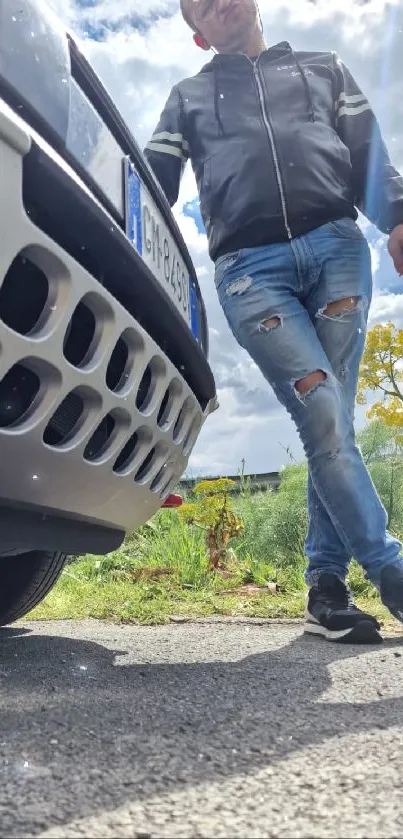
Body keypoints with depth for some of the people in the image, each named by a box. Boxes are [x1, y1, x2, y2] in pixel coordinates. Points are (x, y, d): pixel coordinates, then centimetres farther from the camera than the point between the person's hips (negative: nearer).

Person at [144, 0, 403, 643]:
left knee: (330, 421, -5)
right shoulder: (189, 98, 27)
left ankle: (326, 589, 4)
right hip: (250, 268, -1)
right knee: (325, 416, -16)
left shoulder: (324, 70, 28)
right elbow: (153, 183, 17)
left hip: (336, 245, 2)